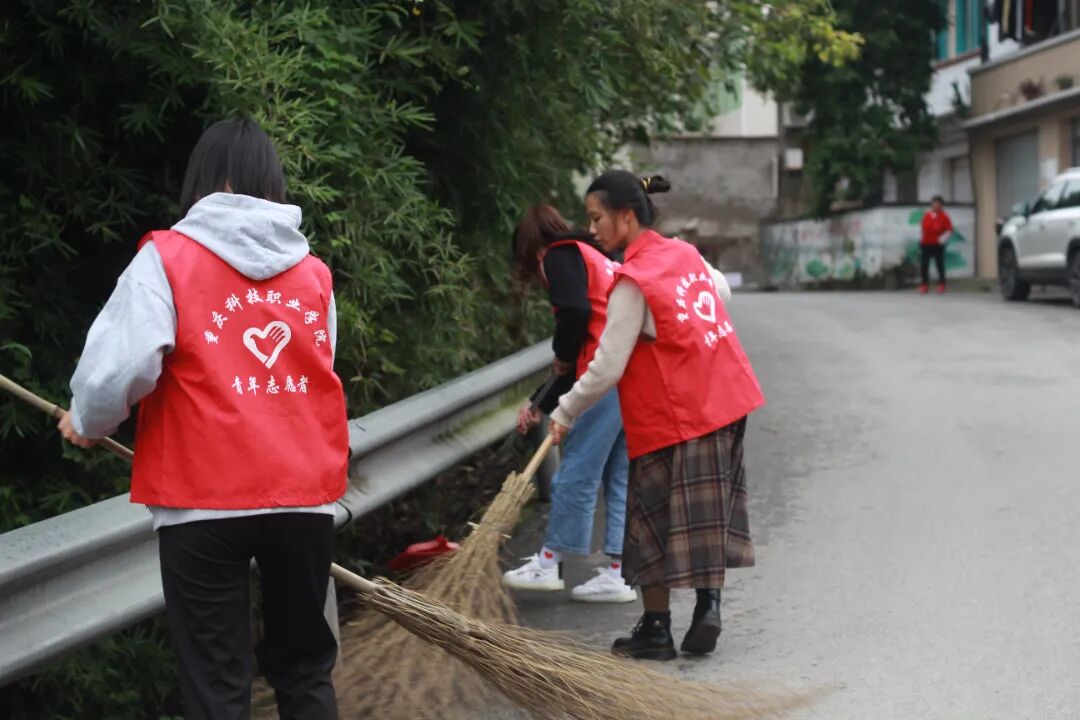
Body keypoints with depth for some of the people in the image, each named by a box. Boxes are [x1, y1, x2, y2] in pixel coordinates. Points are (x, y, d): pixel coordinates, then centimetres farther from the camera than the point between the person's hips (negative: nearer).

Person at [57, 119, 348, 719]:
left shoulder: (167, 259, -5)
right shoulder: (314, 273, 7)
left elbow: (121, 366, -14)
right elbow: (311, 380, 10)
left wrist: (88, 425, 6)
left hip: (205, 499, -3)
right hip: (306, 494, 4)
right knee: (306, 669, 16)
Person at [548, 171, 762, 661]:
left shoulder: (633, 283, -16)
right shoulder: (685, 253, 7)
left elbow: (607, 368, -16)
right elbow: (721, 290, 29)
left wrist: (564, 414, -4)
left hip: (670, 415, -8)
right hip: (725, 401, 8)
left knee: (655, 518, 3)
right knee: (708, 513, 13)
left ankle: (656, 629, 9)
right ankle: (709, 602, 4)